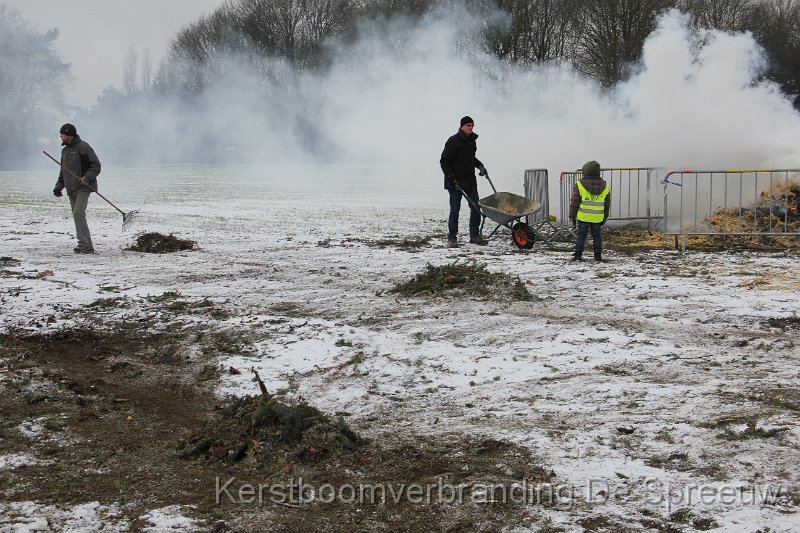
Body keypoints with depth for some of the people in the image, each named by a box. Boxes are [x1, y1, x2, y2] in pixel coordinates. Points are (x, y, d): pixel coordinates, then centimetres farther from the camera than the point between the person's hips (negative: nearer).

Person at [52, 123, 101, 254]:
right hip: (71, 189, 9)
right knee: (77, 215, 5)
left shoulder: (83, 147, -7)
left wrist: (87, 177, -24)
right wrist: (59, 186, 14)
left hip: (83, 187, -9)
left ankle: (83, 243, -21)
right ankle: (88, 247, 8)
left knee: (78, 212, -20)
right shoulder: (65, 150, 19)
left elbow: (96, 165, -10)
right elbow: (63, 170, 27)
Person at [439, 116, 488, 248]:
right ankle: (452, 238, 3)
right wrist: (450, 176, -18)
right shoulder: (454, 141, -11)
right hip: (455, 181, -7)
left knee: (476, 207, 4)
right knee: (455, 209, -3)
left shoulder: (472, 140, 11)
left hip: (470, 180, 7)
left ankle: (475, 235, 13)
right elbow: (444, 161, -10)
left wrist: (479, 165, 13)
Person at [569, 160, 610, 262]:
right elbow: (607, 204, 11)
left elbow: (574, 202, -4)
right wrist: (605, 217, 22)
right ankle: (598, 255, 11)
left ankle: (578, 254, 4)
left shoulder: (580, 185, -8)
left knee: (581, 235, 7)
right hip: (597, 218, 2)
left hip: (583, 217, -2)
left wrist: (572, 216, 5)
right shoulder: (604, 186, 3)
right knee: (596, 236, 12)